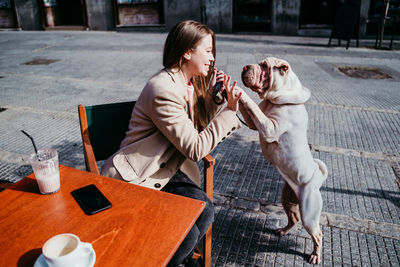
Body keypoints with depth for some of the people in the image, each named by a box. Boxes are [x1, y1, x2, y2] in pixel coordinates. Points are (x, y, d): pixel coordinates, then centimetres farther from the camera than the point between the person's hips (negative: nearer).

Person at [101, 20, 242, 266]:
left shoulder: (191, 83, 4)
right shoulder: (163, 90, -25)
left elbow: (199, 130, 6)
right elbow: (195, 149, -23)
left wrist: (212, 98, -6)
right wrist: (229, 111, -19)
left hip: (168, 169, 8)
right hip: (136, 179, -8)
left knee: (205, 211, -12)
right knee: (187, 233, -17)